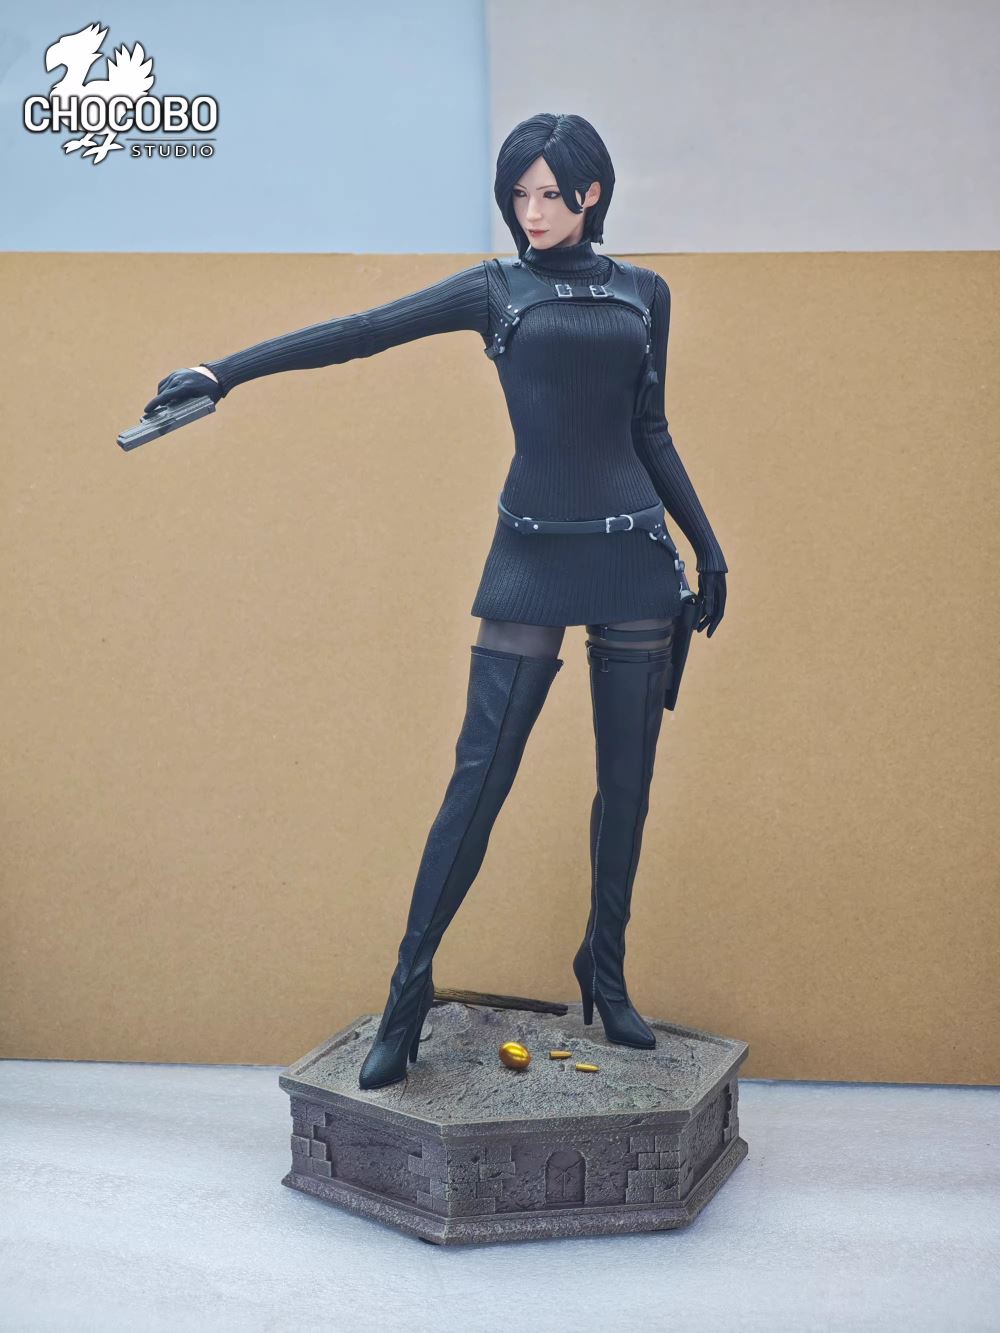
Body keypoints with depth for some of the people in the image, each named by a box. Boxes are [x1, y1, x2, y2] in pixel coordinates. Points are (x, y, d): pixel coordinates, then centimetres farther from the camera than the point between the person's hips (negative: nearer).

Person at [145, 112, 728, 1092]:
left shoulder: (643, 294, 13)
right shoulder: (496, 289, 6)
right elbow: (358, 333, 0)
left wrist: (706, 545, 16)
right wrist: (224, 373, -6)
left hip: (632, 559, 3)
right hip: (531, 560, -2)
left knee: (626, 779, 7)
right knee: (480, 776, -6)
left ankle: (606, 974, 26)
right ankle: (408, 991, 6)